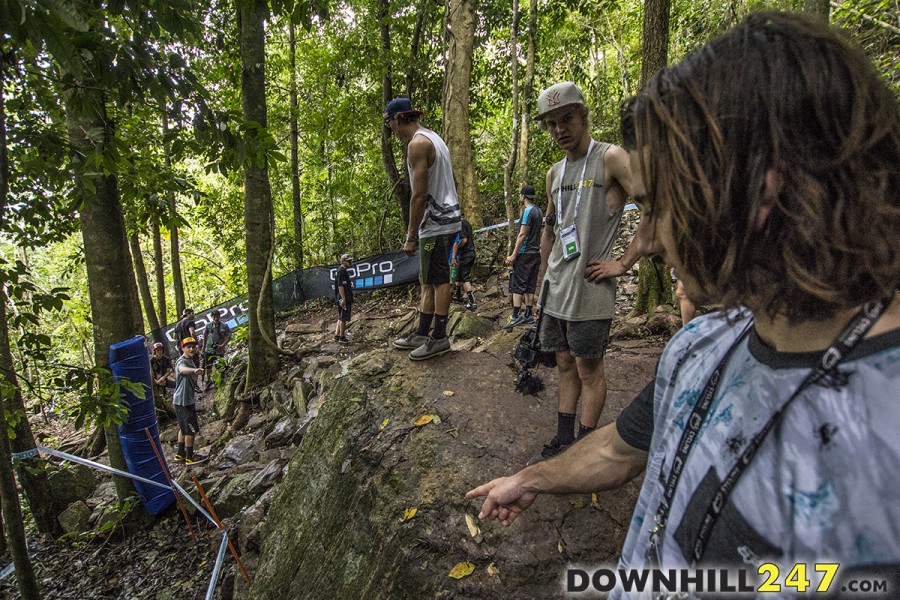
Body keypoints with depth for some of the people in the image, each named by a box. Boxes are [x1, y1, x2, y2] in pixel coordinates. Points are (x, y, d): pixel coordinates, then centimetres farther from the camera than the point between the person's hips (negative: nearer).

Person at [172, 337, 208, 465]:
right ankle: (190, 457, 10)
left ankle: (180, 454, 33)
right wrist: (194, 370, -68)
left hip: (188, 400, 10)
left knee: (184, 428, 20)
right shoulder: (182, 362, -22)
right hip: (182, 401, -10)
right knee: (191, 429, -2)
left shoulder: (190, 361, 9)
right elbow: (182, 369, -50)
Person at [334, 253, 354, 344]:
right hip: (344, 298, -11)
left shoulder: (344, 271, 20)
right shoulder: (342, 271, -12)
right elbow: (340, 286, -20)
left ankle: (336, 335, 18)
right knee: (343, 318, -6)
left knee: (341, 317, 13)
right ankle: (342, 337, -1)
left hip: (345, 298, 11)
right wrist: (343, 299, -25)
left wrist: (350, 300, 25)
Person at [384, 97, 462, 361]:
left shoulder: (417, 144, -14)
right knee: (428, 281, 13)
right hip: (445, 219, 10)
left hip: (436, 223, -10)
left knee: (437, 281, -3)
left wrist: (411, 236, -14)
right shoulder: (433, 138, 18)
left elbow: (419, 195, -19)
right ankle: (421, 334, 21)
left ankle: (439, 338, 6)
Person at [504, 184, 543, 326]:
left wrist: (514, 255, -16)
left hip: (524, 254, -9)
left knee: (517, 285, -7)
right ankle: (528, 315, 12)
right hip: (535, 253, 9)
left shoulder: (528, 211, -13)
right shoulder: (538, 211, 14)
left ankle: (516, 316, -10)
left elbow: (522, 235, -18)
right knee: (530, 285, 9)